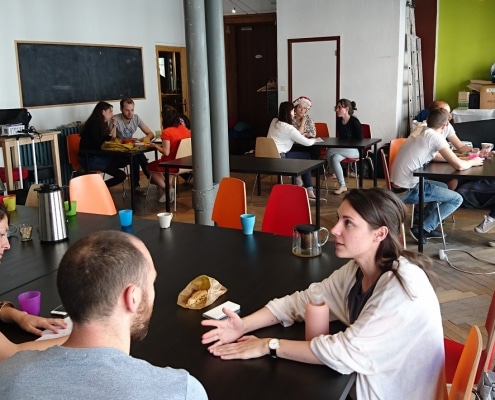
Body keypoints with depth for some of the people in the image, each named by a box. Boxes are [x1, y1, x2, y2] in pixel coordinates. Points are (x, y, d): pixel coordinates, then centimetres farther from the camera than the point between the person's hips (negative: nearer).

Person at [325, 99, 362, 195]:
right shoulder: (339, 121, 6)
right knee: (334, 158, -27)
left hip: (355, 150, -6)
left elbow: (359, 140, -11)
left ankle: (331, 171, 1)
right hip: (343, 149, 6)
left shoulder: (354, 121, -13)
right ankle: (342, 186, -18)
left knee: (330, 152, -24)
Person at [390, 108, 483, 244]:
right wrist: (473, 162, 7)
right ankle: (422, 230, 0)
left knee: (443, 187, 28)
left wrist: (458, 157, 22)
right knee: (457, 199, 2)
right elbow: (459, 166, -14)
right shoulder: (436, 137, -14)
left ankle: (427, 227, 25)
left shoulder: (420, 132, 11)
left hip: (398, 185, 9)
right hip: (407, 191, -9)